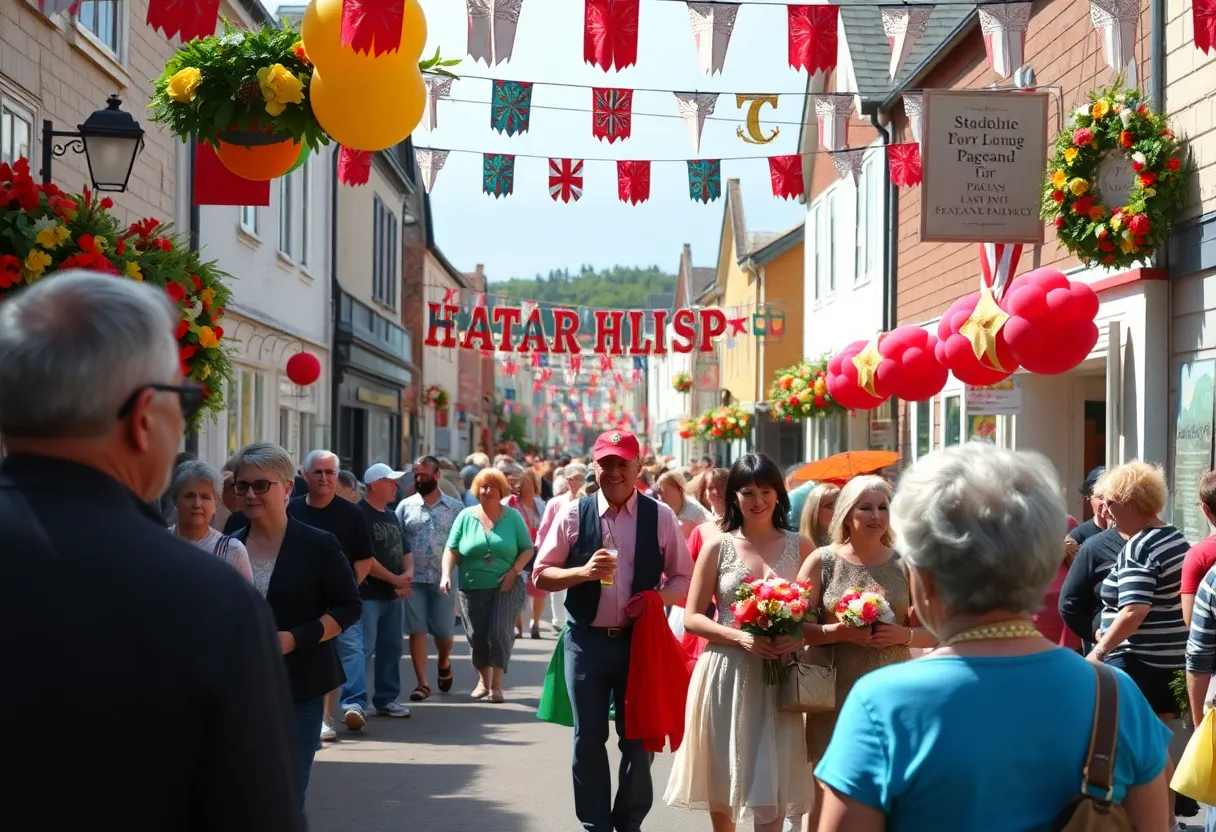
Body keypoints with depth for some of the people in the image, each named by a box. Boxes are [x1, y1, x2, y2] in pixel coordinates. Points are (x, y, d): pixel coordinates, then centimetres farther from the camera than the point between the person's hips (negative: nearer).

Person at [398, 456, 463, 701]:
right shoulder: (406, 506, 5)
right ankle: (423, 684, 5)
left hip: (443, 580, 0)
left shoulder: (454, 508, 4)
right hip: (414, 579, 0)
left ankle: (444, 664, 35)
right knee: (417, 631, -2)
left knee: (444, 632, 4)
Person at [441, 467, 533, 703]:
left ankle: (496, 684, -2)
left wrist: (514, 571, -12)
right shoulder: (466, 517, 2)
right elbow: (452, 550, 1)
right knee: (477, 636, 8)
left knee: (499, 634, -11)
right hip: (472, 588, 2)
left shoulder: (513, 517, 1)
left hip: (506, 587, -2)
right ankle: (484, 679, 29)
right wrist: (446, 574, -14)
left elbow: (527, 549, 2)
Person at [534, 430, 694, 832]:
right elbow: (541, 574, 1)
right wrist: (583, 572, -17)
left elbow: (683, 578, 5)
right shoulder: (573, 515, -1)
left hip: (641, 639, 0)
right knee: (588, 737, 7)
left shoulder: (660, 516, -1)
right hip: (587, 640, 0)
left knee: (637, 737, 9)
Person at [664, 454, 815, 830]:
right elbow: (691, 618, 0)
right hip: (725, 674, 0)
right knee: (722, 780, 12)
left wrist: (799, 637, -16)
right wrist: (740, 637, -16)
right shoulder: (718, 548, 1)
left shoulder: (800, 547, 4)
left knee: (771, 784, -5)